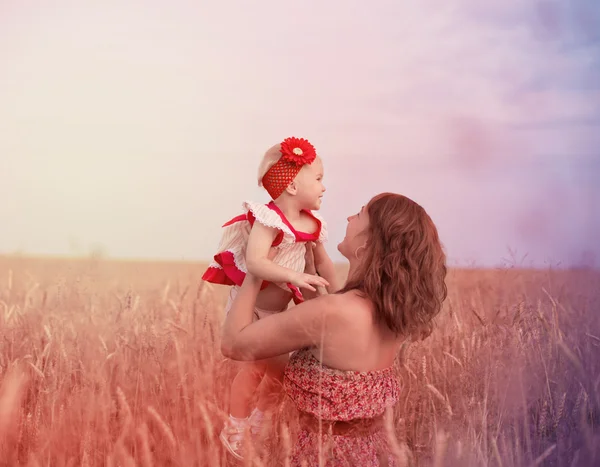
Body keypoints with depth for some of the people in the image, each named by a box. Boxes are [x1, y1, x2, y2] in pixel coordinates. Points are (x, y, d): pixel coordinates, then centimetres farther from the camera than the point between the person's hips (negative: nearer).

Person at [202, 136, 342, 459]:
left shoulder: (312, 225, -1)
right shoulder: (269, 219, -26)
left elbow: (324, 264, 13)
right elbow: (253, 262, -37)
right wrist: (295, 277, -44)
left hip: (278, 310, 8)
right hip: (250, 306, -8)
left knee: (278, 366, 14)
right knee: (254, 365, -5)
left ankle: (258, 417, 35)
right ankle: (235, 427, 13)